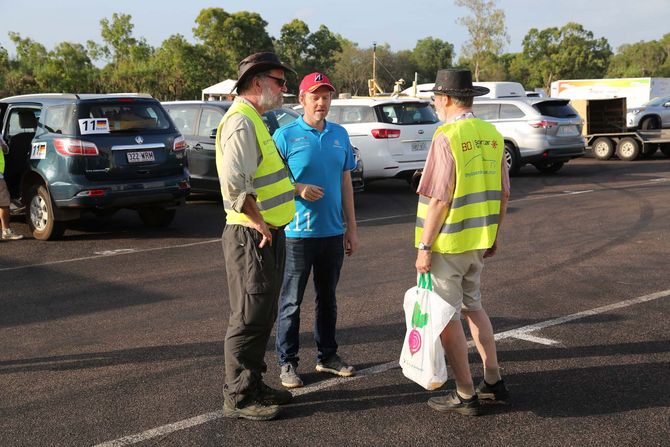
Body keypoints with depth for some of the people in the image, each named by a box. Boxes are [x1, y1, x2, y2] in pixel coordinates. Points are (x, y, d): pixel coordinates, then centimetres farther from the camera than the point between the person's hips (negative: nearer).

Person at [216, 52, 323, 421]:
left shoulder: (254, 120, 17)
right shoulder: (240, 121, -17)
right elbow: (234, 182, -28)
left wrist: (297, 189, 22)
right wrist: (259, 222, -20)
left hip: (268, 236, 10)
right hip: (252, 237, -10)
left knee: (262, 317, 17)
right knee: (248, 319, -2)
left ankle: (253, 386, 28)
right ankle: (238, 398, 8)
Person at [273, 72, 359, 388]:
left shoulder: (340, 135, 8)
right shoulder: (286, 136, -7)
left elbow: (345, 183, 12)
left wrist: (351, 228, 11)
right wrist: (299, 189, -21)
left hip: (333, 232, 5)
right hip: (298, 233, -5)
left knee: (328, 298, 15)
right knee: (291, 302, 3)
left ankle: (327, 356, 28)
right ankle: (287, 362, 14)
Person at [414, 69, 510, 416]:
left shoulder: (447, 138, -17)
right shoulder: (492, 135, 5)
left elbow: (439, 200, -20)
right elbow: (503, 193, 10)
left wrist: (424, 247, -14)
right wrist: (495, 234, 21)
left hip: (447, 243, -7)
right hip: (479, 241, 8)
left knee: (447, 315, 4)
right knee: (472, 306, 23)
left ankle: (465, 395, 11)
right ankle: (493, 381, 26)